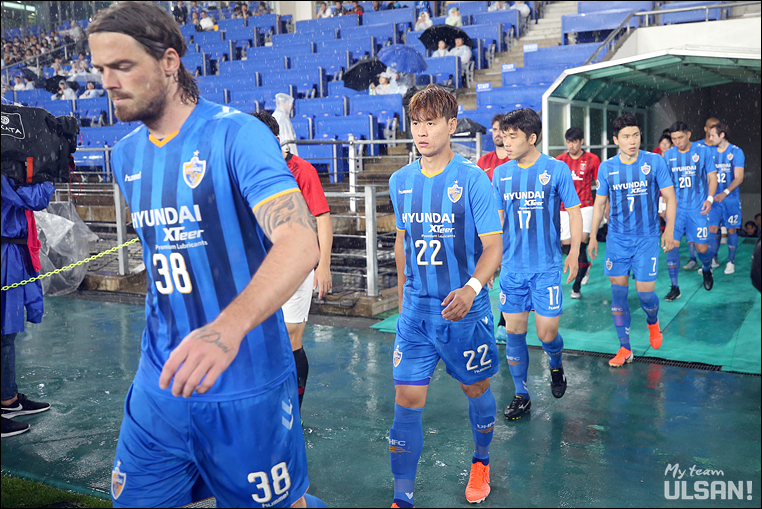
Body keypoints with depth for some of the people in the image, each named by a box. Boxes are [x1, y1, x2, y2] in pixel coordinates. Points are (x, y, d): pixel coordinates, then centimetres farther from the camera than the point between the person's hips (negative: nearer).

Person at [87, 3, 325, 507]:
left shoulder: (237, 134, -15)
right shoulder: (126, 155, 8)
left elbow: (300, 242, -29)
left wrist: (229, 328, -45)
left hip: (246, 389, -6)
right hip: (158, 387, 7)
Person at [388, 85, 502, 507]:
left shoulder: (472, 179, -10)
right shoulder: (400, 181, 3)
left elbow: (493, 246, -12)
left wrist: (471, 289, -30)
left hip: (464, 310, -3)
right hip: (415, 311, 3)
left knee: (475, 389, 16)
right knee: (407, 400, -1)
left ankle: (481, 461, 43)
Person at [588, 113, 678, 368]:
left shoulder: (655, 161, -4)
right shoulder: (606, 167, 1)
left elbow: (670, 197, 1)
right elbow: (599, 203, 11)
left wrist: (669, 229, -7)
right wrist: (593, 236, 10)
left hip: (646, 239, -2)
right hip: (617, 239, 2)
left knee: (645, 293, -2)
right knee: (618, 293, 1)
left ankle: (653, 323, 34)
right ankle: (625, 348, 13)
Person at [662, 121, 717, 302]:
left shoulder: (703, 152, -1)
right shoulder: (668, 155, 4)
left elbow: (712, 177, 0)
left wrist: (710, 198, -14)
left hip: (697, 208, -1)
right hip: (676, 207, 2)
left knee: (702, 248, 1)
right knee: (672, 245, -9)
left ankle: (707, 270, 37)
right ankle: (674, 288, 1)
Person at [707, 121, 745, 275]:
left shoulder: (736, 152, -5)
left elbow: (739, 178, -11)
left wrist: (725, 193, -24)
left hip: (731, 199, -3)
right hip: (714, 198, 3)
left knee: (731, 230, 3)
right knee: (712, 229, -2)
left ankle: (731, 261, 15)